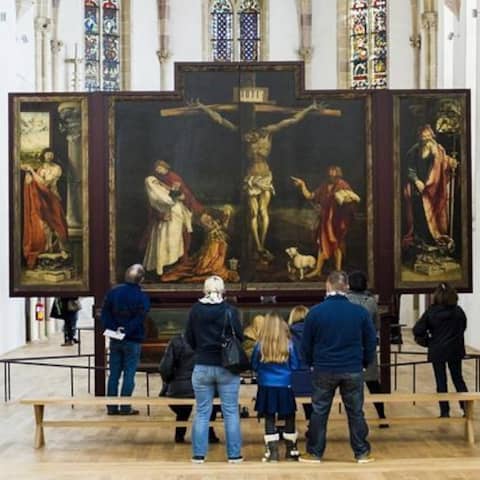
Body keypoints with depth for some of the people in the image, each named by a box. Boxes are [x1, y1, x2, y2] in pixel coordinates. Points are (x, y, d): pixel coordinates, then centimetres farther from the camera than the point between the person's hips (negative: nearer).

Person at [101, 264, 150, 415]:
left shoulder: (113, 292, 1)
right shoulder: (142, 298, -11)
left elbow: (105, 313, -1)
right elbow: (138, 320, -18)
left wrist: (113, 328, -6)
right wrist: (126, 331, -13)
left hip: (115, 340, 4)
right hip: (132, 341, -4)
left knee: (114, 374, 10)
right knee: (129, 374, 2)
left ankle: (112, 407, 11)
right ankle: (125, 407, 2)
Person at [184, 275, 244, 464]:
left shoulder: (195, 310, -4)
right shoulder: (229, 310, -10)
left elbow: (189, 339, 3)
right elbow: (239, 337, -5)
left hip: (202, 367, 2)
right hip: (227, 367, -1)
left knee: (202, 413, 9)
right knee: (231, 412, 7)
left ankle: (199, 454, 11)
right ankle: (234, 454, 12)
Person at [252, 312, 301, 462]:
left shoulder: (260, 345, -7)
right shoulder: (289, 345, -8)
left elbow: (254, 366, 2)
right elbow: (295, 366, -2)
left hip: (266, 387, 0)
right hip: (285, 386, 0)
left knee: (269, 419, 7)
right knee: (289, 418, 14)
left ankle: (272, 451, 5)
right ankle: (291, 450, 22)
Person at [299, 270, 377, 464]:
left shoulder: (315, 312, -7)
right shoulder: (360, 312, -4)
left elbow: (306, 344, 0)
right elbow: (371, 342, 2)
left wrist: (311, 363, 15)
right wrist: (364, 363, 16)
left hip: (324, 371, -1)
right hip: (353, 371, 1)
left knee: (319, 412, 9)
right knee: (355, 412, 10)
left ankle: (314, 453, 15)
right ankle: (362, 453, 15)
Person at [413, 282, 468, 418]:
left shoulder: (431, 312, -13)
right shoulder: (458, 311, -4)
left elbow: (418, 331, -13)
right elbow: (463, 328, 10)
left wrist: (428, 333, 6)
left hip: (437, 351, -2)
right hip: (455, 350, 2)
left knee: (441, 381, 6)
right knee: (458, 378, 16)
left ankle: (445, 411, 8)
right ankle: (466, 406, 11)